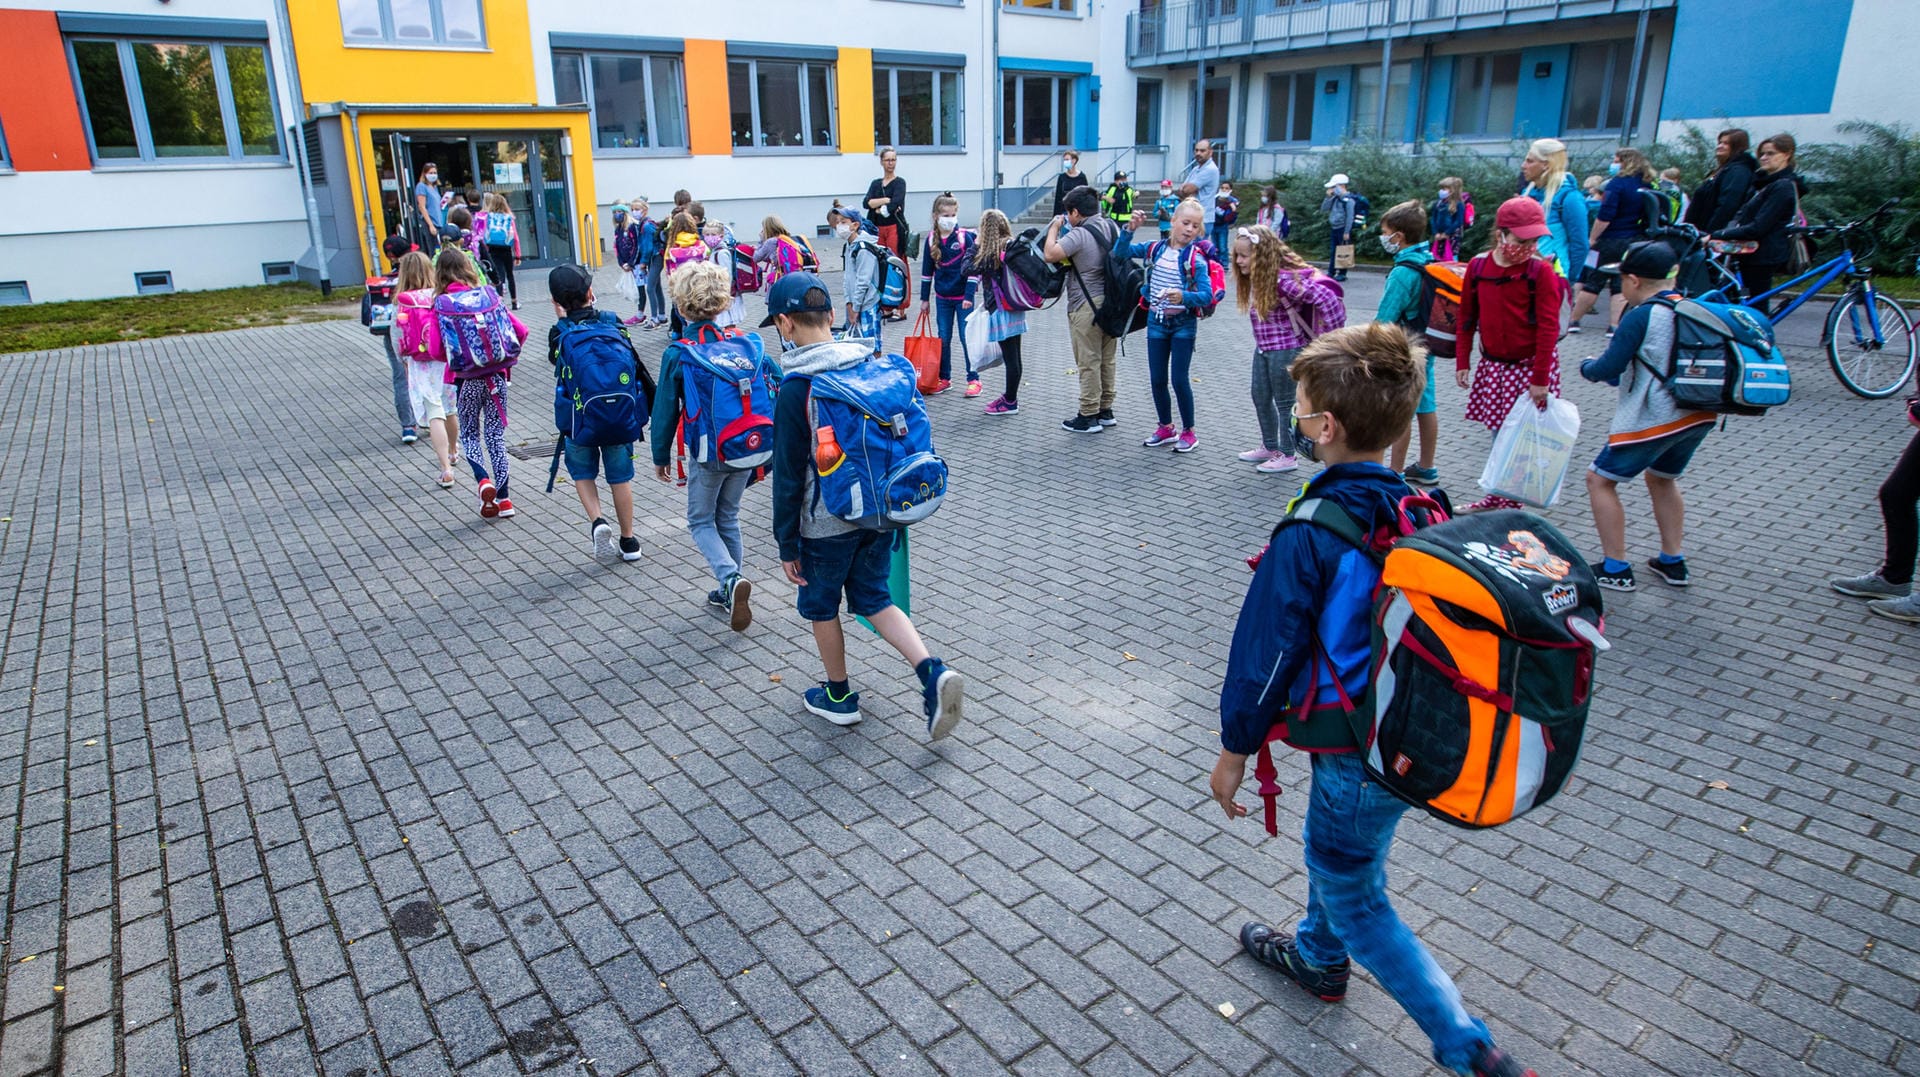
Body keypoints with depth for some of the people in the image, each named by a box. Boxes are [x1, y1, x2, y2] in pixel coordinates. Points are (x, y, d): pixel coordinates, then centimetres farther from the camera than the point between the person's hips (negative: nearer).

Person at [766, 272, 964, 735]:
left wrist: (787, 544, -5)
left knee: (821, 606, 17)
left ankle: (839, 696, 32)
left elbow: (789, 474, -14)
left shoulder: (796, 387, -17)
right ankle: (932, 671, 1)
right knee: (873, 597, 19)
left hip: (827, 523, -5)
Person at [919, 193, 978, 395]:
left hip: (963, 296, -3)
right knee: (943, 339, 8)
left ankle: (973, 379, 8)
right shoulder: (931, 239, 1)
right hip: (942, 297, 3)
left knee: (966, 338, 0)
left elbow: (972, 268, -9)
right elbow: (927, 270, 8)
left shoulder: (965, 237, -9)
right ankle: (944, 378, 19)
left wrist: (969, 295, -14)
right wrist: (924, 297, 9)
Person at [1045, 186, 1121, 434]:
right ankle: (1105, 410, 24)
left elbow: (1050, 254, -24)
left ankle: (1088, 417, 4)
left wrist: (1054, 228, -10)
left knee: (1088, 362, -2)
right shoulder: (1112, 227, 8)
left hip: (1086, 306, -8)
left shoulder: (1079, 235, -18)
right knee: (1107, 359, 15)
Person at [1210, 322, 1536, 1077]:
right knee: (1332, 848, 31)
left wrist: (1234, 750, -5)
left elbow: (1267, 651, -18)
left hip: (1361, 754, -8)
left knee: (1355, 896, 14)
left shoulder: (1310, 535, -26)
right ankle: (1319, 956, 54)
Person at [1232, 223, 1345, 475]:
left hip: (1286, 349, -9)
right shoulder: (1255, 278, 2)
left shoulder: (1284, 279, -24)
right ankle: (1270, 447, 34)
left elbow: (1326, 298, -26)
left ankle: (1288, 455, 17)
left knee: (1284, 402, 3)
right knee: (1260, 398, 17)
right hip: (1263, 348, 9)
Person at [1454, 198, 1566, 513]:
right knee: (1498, 433, 12)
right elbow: (1467, 319, 8)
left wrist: (1540, 379, -15)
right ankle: (1495, 498, 24)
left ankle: (1510, 503, 8)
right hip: (1492, 364, 4)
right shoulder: (1478, 266, -1)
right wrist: (1462, 362, 5)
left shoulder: (1541, 272, -11)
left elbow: (1548, 328, -12)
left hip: (1530, 364, -4)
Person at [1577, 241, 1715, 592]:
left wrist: (1587, 368, 8)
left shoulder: (1639, 317, -15)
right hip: (1698, 416, 8)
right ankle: (1672, 562, 33)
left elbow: (1608, 368, -13)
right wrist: (1625, 374, 22)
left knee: (1600, 480, 5)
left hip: (1654, 420, -8)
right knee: (1662, 478, 28)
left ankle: (1615, 570, 5)